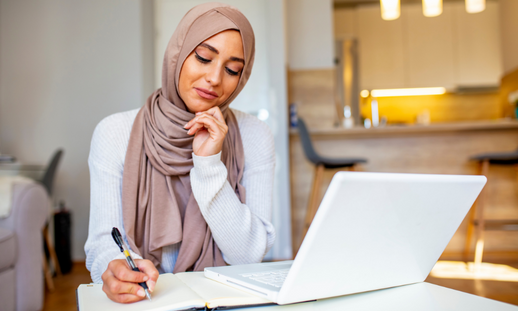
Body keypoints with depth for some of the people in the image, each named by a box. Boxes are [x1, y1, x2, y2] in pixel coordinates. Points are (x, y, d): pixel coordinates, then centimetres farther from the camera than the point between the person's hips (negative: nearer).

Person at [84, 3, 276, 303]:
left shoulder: (255, 137, -3)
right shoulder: (115, 134, -4)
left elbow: (249, 254, -8)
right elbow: (104, 243, -7)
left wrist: (209, 164, -17)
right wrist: (118, 268, -28)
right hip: (143, 299, 2)